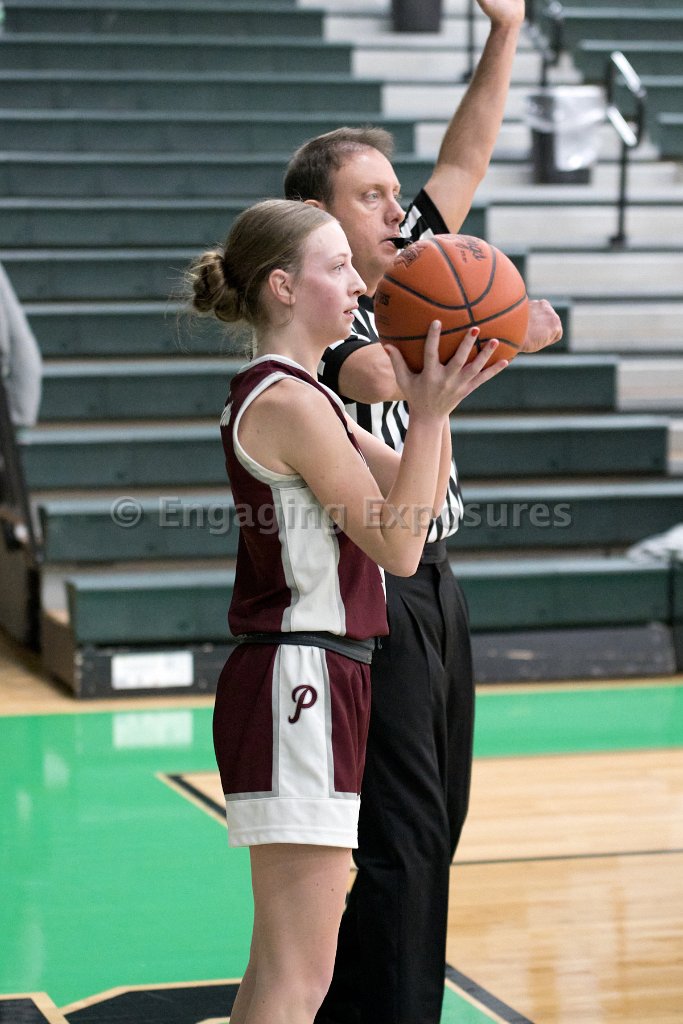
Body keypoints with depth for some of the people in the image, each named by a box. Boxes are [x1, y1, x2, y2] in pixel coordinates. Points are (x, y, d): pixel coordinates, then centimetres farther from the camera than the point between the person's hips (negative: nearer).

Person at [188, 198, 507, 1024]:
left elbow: (420, 498, 20)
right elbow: (397, 545, -16)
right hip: (298, 684, -11)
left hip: (317, 684, 11)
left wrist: (436, 403, 7)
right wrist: (428, 413, -17)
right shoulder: (287, 401, -14)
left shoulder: (290, 394, 16)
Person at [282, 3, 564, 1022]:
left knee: (434, 825, 11)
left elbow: (464, 161, 15)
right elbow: (375, 377, -33)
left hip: (432, 588, 9)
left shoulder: (402, 278, 12)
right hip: (368, 594, -9)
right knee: (397, 833, -9)